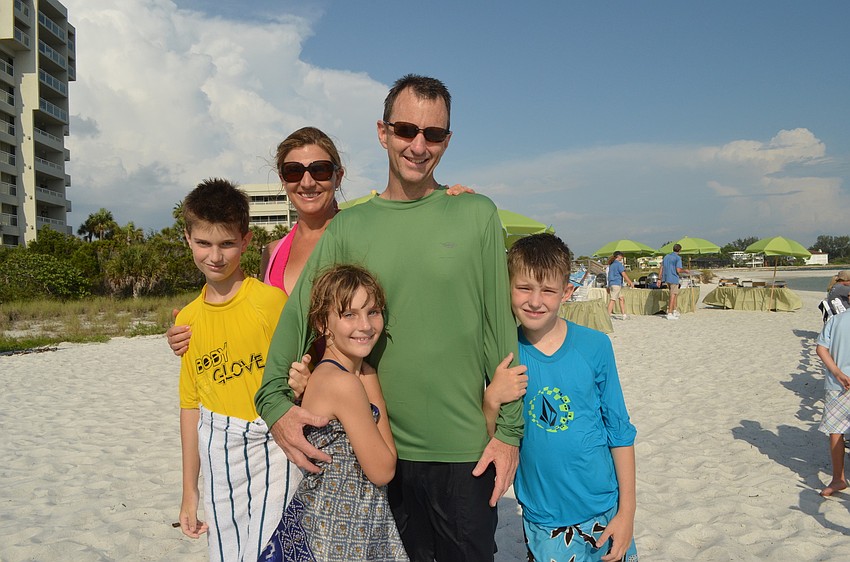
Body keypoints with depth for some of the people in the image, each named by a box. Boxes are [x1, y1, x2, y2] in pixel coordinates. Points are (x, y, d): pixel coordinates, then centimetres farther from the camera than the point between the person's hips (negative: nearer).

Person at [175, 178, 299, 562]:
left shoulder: (273, 300, -11)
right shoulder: (188, 319, 6)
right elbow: (190, 404, 11)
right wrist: (189, 491, 14)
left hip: (272, 446, -5)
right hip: (219, 458, 5)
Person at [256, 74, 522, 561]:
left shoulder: (477, 214, -2)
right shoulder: (348, 227, 2)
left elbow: (500, 326, -2)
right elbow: (300, 315, -1)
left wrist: (510, 429, -3)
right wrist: (274, 401, -16)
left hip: (465, 448, -1)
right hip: (380, 448, 2)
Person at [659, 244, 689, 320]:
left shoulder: (666, 256, 12)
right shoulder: (678, 258, -10)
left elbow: (661, 268, 10)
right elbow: (678, 270, -18)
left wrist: (660, 279, 11)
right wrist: (685, 271, 2)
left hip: (667, 279, 7)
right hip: (674, 279, -7)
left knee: (675, 294, 20)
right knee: (673, 296, -4)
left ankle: (674, 311, 22)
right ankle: (669, 314, -6)